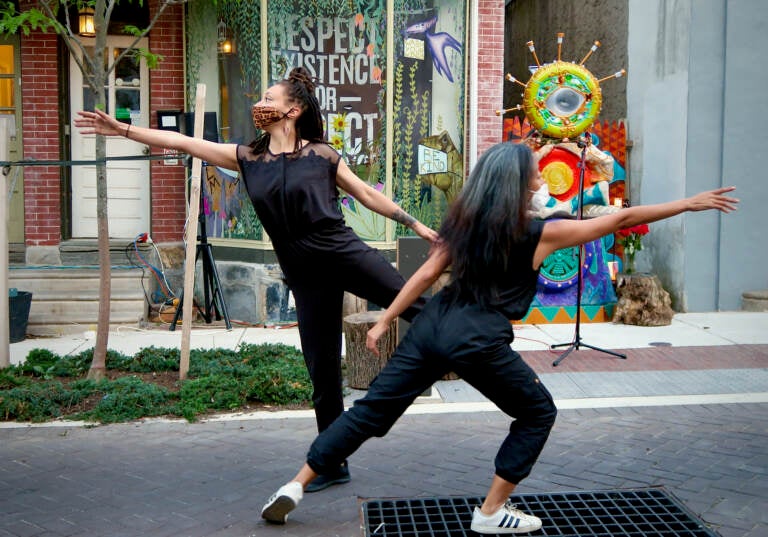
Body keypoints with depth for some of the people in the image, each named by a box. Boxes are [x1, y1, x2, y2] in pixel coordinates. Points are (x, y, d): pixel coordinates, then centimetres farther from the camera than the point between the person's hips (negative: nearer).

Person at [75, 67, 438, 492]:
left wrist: (415, 223, 9)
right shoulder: (247, 158, 9)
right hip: (305, 277, 3)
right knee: (321, 371, 7)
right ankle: (334, 464, 19)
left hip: (343, 253, -3)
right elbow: (183, 143, 10)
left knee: (412, 303, -16)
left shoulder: (321, 155, 1)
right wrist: (121, 129, 10)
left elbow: (367, 194, 9)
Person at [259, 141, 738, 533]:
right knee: (539, 413, 16)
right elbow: (621, 219, 2)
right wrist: (691, 203, 10)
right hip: (477, 342, -5)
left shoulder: (465, 223, 11)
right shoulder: (539, 233, -2)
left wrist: (384, 321, 13)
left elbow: (425, 275, 9)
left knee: (371, 412, 13)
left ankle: (295, 487, 13)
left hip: (432, 327, 6)